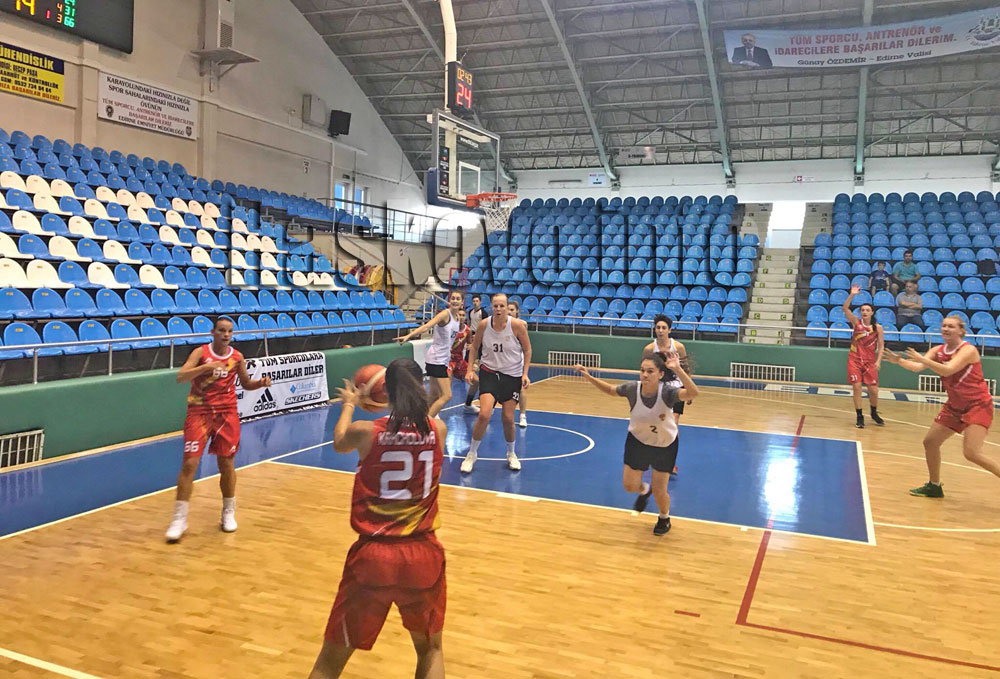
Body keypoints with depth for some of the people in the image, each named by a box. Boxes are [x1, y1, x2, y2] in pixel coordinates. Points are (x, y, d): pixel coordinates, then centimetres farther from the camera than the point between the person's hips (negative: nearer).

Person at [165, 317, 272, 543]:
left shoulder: (237, 357, 2)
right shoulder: (201, 352, -6)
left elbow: (246, 384, 15)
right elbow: (180, 377, -19)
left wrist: (261, 382, -5)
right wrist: (206, 367, -32)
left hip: (227, 414, 2)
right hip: (199, 412, -2)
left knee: (227, 464, 6)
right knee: (190, 464, -8)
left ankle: (229, 513, 25)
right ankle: (180, 519, 4)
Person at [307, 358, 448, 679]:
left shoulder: (366, 432, -6)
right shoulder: (438, 429, -3)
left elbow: (339, 442, 18)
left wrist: (349, 404, 37)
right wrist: (415, 398, 41)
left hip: (372, 556, -1)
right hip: (423, 556, 1)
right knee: (430, 649, 26)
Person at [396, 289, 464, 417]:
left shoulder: (457, 317, 10)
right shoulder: (445, 314, -14)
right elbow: (426, 326, -28)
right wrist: (408, 335, -41)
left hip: (445, 359, 8)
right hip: (436, 359, -8)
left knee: (435, 396, 14)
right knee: (447, 396, -13)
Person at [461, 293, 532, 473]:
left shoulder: (517, 325, -14)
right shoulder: (484, 325, -9)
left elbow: (527, 350, -3)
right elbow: (474, 346, 7)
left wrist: (525, 373, -10)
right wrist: (470, 369, 0)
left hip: (512, 375, 0)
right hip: (489, 372, 0)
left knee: (508, 419, 4)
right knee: (484, 415, -15)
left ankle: (511, 454, 31)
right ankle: (472, 454, 6)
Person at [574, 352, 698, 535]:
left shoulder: (667, 392, -34)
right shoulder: (632, 389, -25)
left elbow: (692, 393, -53)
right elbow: (610, 390, -5)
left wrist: (677, 369, -62)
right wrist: (589, 377, -15)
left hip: (665, 445, -2)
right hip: (637, 441, 3)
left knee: (659, 491, 4)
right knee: (630, 485, 7)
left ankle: (664, 518, 40)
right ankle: (644, 490, 47)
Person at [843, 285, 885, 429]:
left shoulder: (877, 327, 0)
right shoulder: (856, 322, -1)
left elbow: (881, 346, 1)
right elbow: (845, 308, -14)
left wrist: (878, 361, -9)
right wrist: (852, 295, -24)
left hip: (870, 361, 1)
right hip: (854, 359, -1)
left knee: (873, 390, 1)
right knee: (857, 387, -5)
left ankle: (874, 413, 27)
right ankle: (859, 417, 7)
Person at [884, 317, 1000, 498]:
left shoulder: (968, 350, -17)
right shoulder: (938, 350, 3)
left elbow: (947, 370, -31)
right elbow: (918, 367, -9)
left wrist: (922, 359, -38)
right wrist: (900, 361, -26)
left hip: (978, 406, -8)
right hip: (955, 406, 8)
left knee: (971, 453, -21)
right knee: (930, 442, 9)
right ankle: (934, 486, 25)